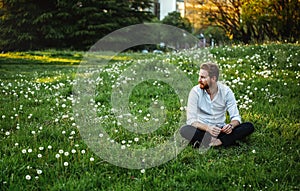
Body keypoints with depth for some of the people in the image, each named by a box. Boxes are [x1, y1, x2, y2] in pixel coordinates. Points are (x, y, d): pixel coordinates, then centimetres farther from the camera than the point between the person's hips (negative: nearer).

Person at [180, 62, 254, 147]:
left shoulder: (226, 91, -6)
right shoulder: (195, 91, -10)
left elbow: (236, 117, -5)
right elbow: (191, 120, -14)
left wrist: (231, 125, -29)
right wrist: (207, 128, -33)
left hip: (220, 130, 2)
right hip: (203, 130, -2)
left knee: (249, 126, -20)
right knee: (184, 130, -34)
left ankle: (219, 141, -34)